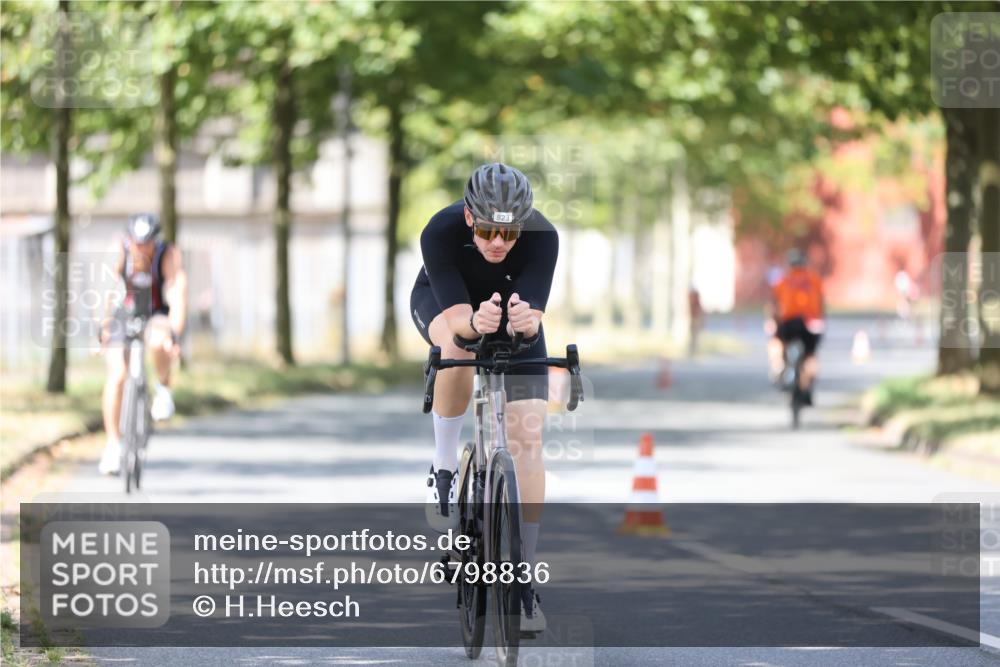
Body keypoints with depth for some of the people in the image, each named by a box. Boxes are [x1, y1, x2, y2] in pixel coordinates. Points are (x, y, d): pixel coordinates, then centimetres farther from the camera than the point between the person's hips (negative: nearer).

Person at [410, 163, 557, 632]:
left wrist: (526, 321, -62)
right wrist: (475, 321, -62)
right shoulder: (441, 232, -36)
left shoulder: (542, 237, -33)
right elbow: (456, 317, -40)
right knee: (458, 351, -39)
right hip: (442, 300, -1)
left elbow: (533, 316, -39)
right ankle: (444, 470, -15)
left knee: (527, 440, -11)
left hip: (514, 309, 1)